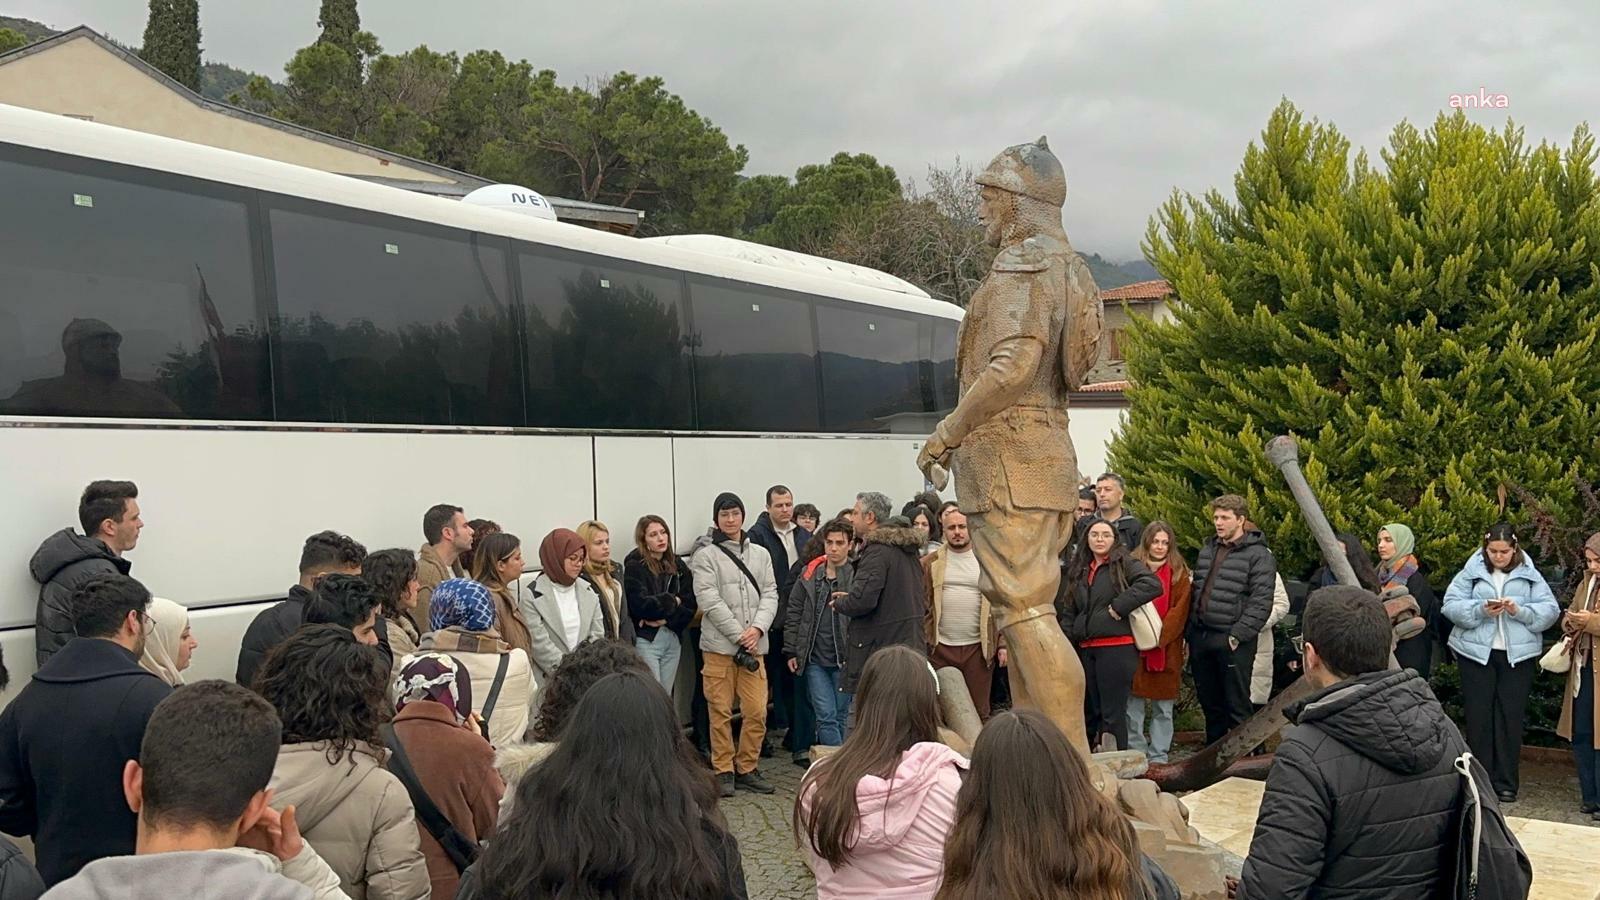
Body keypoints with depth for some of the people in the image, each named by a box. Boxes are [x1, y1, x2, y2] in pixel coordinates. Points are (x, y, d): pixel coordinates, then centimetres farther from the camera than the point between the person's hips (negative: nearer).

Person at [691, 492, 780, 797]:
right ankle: (723, 771, 13)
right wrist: (739, 635, -13)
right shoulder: (706, 554, -2)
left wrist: (757, 628, -9)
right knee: (721, 712, 2)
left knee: (757, 711, 2)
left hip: (754, 645, 4)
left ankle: (747, 768, 17)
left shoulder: (760, 554, 12)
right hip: (719, 644, -4)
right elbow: (709, 600, -9)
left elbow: (770, 594, 8)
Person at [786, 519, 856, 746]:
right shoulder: (809, 573, 7)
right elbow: (794, 612, 11)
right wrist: (791, 651, 8)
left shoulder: (858, 575, -4)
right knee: (825, 716, -1)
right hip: (815, 659, 2)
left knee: (841, 716, 9)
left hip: (844, 658, -2)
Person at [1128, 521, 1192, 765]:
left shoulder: (1179, 574, 4)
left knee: (1163, 708, 5)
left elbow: (1179, 611, -3)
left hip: (1166, 650, 0)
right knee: (1132, 706, 1)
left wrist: (1159, 637, -14)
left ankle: (1158, 758, 14)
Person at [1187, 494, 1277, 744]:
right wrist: (1189, 633, 13)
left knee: (1237, 706, 0)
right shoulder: (1207, 549, 15)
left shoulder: (1258, 555, -7)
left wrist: (1238, 635, -19)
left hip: (1232, 641, -7)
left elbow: (1261, 602, -14)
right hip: (1201, 637, 7)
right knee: (1209, 703, 16)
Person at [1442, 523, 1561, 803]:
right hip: (1476, 653, -1)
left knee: (1511, 717, 5)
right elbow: (1451, 605, -5)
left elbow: (1550, 610, -3)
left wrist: (1520, 611, -18)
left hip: (1518, 654, 1)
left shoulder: (1530, 575, 4)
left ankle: (1506, 783, 14)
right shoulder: (1471, 572, 0)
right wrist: (1480, 611, -20)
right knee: (1479, 716, 3)